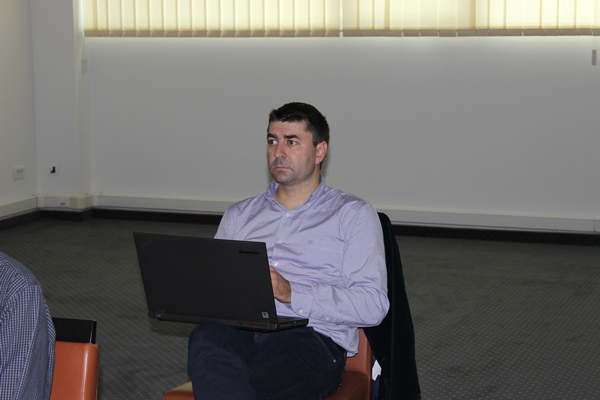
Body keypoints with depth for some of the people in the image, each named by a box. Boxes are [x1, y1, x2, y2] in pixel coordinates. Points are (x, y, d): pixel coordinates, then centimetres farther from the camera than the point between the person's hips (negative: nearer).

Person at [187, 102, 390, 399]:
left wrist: (292, 294, -12)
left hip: (310, 336, -4)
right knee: (204, 338, -36)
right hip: (238, 329, 4)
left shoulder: (352, 214, 13)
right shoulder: (239, 215, 28)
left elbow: (373, 305, 0)